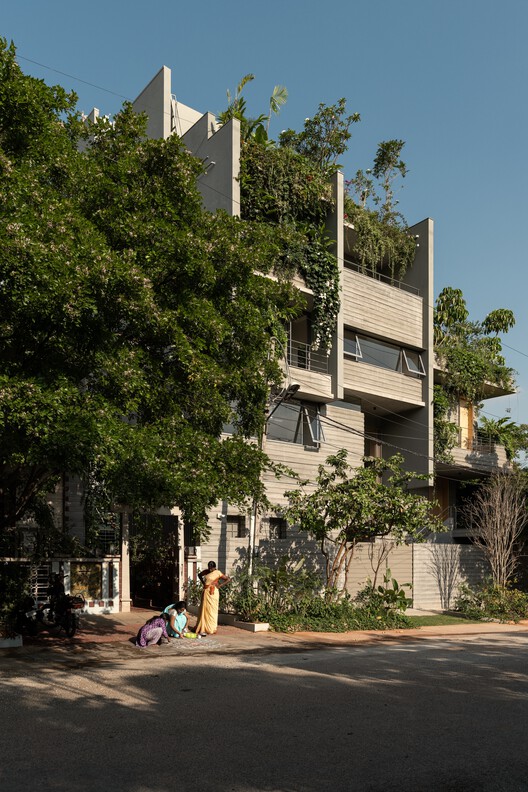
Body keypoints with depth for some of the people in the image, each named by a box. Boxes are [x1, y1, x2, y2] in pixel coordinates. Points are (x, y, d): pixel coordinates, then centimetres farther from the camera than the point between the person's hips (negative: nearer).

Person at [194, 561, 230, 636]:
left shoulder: (218, 573, -9)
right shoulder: (206, 571, 7)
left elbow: (228, 579, -10)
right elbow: (199, 575, 27)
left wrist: (219, 585, -10)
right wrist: (203, 582, 13)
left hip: (213, 593, -6)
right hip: (205, 592, 6)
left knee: (212, 610, -2)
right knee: (204, 610, 8)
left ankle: (211, 630, 5)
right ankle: (203, 628, 16)